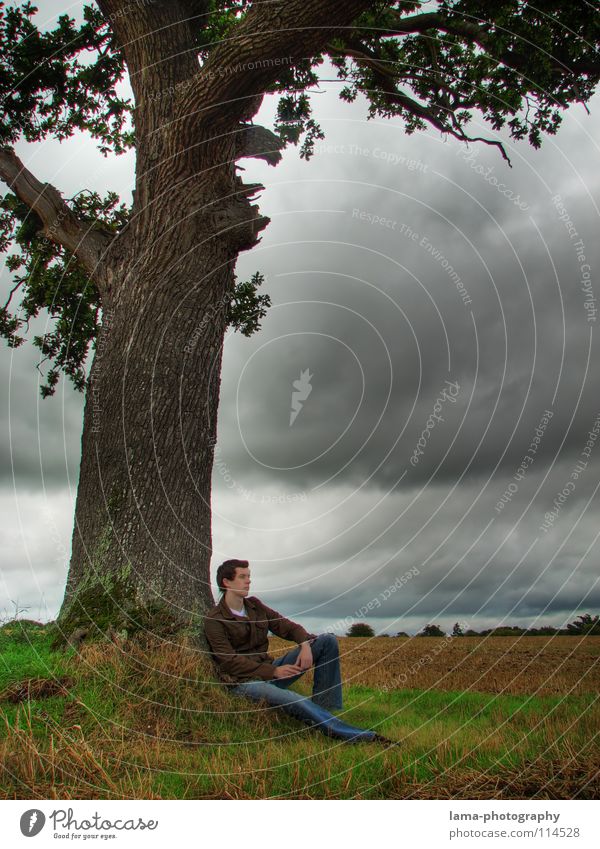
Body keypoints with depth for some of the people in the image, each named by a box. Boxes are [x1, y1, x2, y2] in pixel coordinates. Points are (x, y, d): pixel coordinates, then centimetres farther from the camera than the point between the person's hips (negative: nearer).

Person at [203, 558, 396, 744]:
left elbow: (287, 627, 8)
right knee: (295, 701, -37)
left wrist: (305, 644, -14)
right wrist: (273, 671, -21)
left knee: (328, 640, -4)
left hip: (269, 670, 7)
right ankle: (363, 736, -32)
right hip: (244, 681, -7)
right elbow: (230, 661, -16)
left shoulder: (254, 605, 11)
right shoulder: (214, 620, -9)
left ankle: (323, 708, -11)